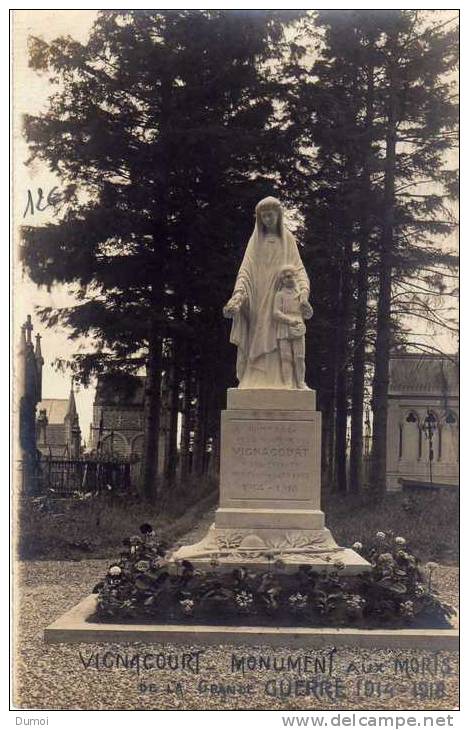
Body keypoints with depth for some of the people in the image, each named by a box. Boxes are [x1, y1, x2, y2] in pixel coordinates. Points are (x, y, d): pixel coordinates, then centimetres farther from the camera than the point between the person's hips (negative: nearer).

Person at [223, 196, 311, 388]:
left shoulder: (288, 240, 11)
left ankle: (279, 383, -9)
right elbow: (245, 270, 0)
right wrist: (238, 296, -17)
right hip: (258, 301, 0)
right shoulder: (255, 241, 10)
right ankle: (256, 384, -7)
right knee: (258, 342, -5)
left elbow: (298, 268, 4)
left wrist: (304, 290, -17)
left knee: (279, 343, -7)